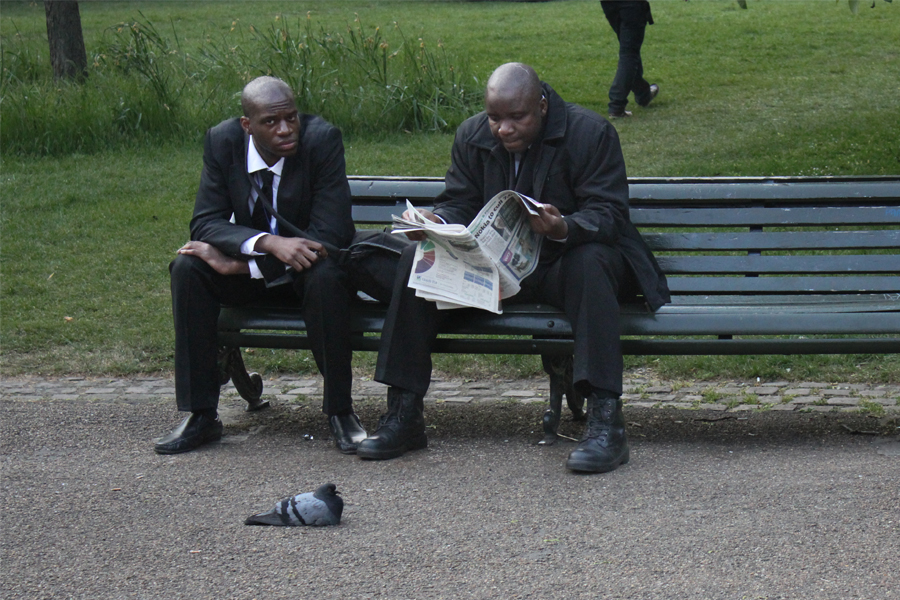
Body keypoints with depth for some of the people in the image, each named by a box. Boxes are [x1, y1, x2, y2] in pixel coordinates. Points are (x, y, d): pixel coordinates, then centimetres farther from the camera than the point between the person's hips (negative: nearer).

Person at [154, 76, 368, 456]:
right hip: (249, 270, 3)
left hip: (308, 268, -3)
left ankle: (340, 411, -19)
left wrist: (237, 264, -28)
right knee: (187, 268, -23)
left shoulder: (322, 139, -21)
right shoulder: (222, 141, -11)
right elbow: (205, 223, -16)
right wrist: (268, 242, -37)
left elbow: (330, 234, -26)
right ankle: (200, 415, -18)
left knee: (325, 276, -36)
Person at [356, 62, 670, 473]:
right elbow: (459, 204, 7)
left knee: (589, 263, -38)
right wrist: (436, 223, -18)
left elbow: (608, 214, -17)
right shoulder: (472, 136, 5)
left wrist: (564, 229, -39)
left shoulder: (591, 133, -11)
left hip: (560, 263, -4)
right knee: (415, 261, -16)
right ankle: (403, 416, -15)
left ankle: (605, 420, -40)